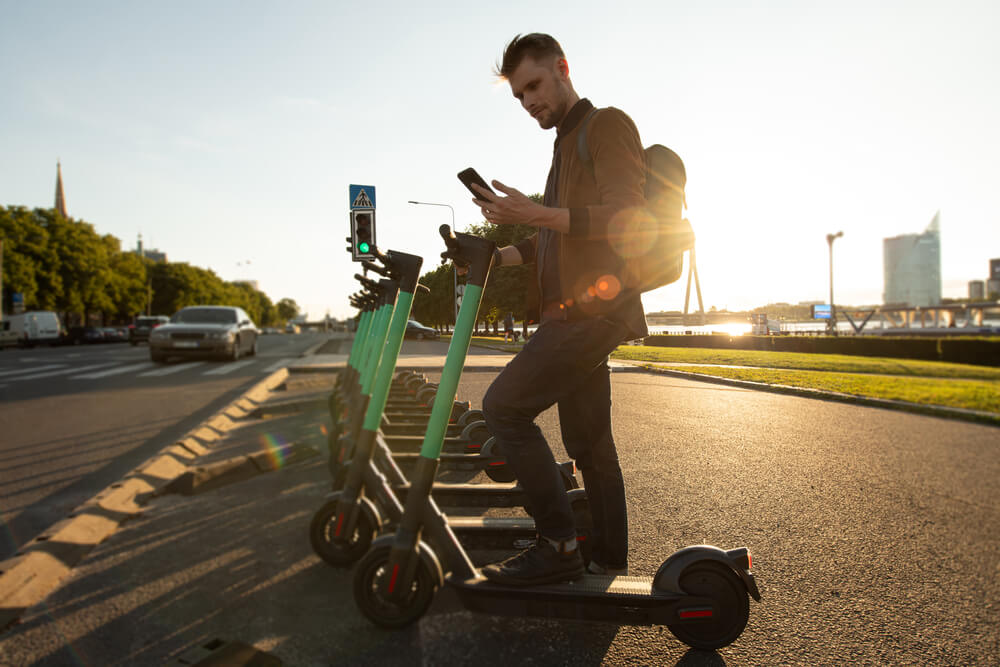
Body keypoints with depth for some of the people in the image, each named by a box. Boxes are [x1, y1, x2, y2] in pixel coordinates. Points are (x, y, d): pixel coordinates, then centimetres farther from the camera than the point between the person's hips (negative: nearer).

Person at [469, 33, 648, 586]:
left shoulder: (608, 125, -1)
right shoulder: (567, 144, 27)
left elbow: (624, 219, -15)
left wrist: (535, 214, -22)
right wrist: (498, 256, 14)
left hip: (593, 308, -10)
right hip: (575, 311, 10)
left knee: (503, 405, -17)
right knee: (589, 444, 10)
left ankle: (558, 543, -10)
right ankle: (609, 564, 19)